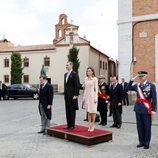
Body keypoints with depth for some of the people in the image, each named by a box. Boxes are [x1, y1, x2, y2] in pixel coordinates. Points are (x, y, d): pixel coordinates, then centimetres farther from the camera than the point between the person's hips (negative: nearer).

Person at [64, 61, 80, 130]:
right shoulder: (65, 74, 16)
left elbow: (77, 85, -13)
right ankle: (68, 124, 17)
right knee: (67, 110, 10)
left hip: (72, 95, -8)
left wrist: (75, 95, -17)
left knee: (72, 110, -1)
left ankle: (72, 125, 7)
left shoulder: (74, 74, -9)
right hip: (66, 95, 8)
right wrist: (65, 93, 14)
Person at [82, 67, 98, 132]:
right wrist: (84, 97, 10)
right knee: (88, 111, 7)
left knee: (93, 111, -1)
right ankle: (89, 125, 13)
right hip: (87, 96, 5)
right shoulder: (85, 79, 10)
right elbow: (85, 88, 14)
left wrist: (95, 98, -12)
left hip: (92, 96, -5)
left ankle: (92, 125, 6)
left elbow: (96, 89, -6)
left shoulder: (95, 79, -4)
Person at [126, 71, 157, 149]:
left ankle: (146, 143, 18)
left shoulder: (151, 85, -7)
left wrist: (154, 110, -13)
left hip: (146, 109, -5)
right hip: (138, 108, 5)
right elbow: (128, 88, 10)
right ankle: (141, 142, 25)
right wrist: (132, 80, 0)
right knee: (139, 126, 12)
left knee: (147, 127, 5)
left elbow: (154, 99, -8)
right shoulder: (137, 85, 7)